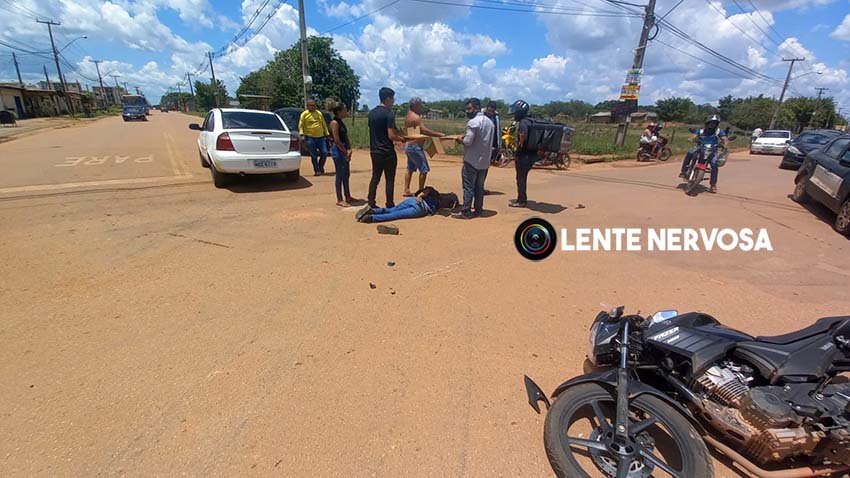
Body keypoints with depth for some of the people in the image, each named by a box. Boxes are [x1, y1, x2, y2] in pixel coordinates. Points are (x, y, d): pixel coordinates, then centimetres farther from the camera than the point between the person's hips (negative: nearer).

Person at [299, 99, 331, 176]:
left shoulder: (319, 113, 14)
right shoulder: (304, 114, 2)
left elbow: (324, 124, 20)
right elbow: (300, 125, -2)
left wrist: (327, 134, 15)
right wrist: (302, 135, -14)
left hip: (320, 137, 4)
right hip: (310, 138, -4)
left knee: (324, 153, -1)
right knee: (314, 155, -2)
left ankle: (321, 168, 19)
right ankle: (317, 171, 8)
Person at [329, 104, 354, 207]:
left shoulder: (341, 122, 14)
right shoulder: (334, 122, -13)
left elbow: (346, 137, 12)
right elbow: (337, 140, -18)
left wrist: (349, 150, -3)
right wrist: (346, 152, -12)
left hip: (344, 151, 9)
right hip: (338, 151, -9)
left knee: (346, 174, 15)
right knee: (339, 175, -3)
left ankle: (348, 197, 26)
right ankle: (339, 200, 5)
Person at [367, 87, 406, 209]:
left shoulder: (371, 112, 9)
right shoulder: (389, 114, -14)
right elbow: (391, 136, -19)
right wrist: (401, 139, 0)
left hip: (374, 151, 7)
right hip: (387, 152, -7)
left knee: (375, 178, 12)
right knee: (390, 179, 3)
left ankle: (371, 204, 15)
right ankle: (389, 205, 8)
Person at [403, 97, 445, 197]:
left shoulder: (408, 116, 14)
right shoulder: (416, 117, -16)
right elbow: (424, 131, -27)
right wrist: (439, 135, -26)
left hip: (408, 145, 10)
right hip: (415, 147, -10)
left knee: (410, 169, 15)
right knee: (424, 169, -4)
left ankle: (406, 190, 18)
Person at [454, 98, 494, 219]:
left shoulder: (473, 122, -14)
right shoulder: (489, 122, 11)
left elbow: (468, 141, -21)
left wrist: (460, 140, 0)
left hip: (472, 160, -7)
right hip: (485, 160, 8)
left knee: (468, 187, -2)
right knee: (479, 187, 13)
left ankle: (465, 212, 1)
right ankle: (478, 210, 19)